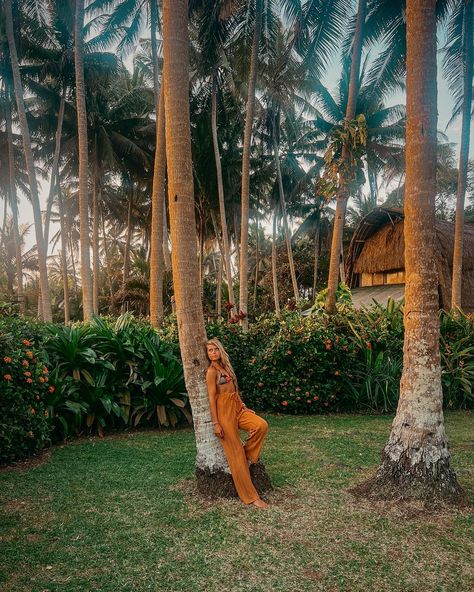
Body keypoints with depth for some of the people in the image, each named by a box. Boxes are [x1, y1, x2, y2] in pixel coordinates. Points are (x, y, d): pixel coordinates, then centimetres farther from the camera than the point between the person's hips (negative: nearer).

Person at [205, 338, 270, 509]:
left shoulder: (226, 366, 14)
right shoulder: (211, 371, -9)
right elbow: (211, 398, -13)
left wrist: (244, 406, 14)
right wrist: (216, 423, -16)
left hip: (237, 408, 8)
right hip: (224, 411, -8)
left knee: (262, 425, -15)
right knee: (236, 454, -4)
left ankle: (248, 456, 7)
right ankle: (250, 496, 3)